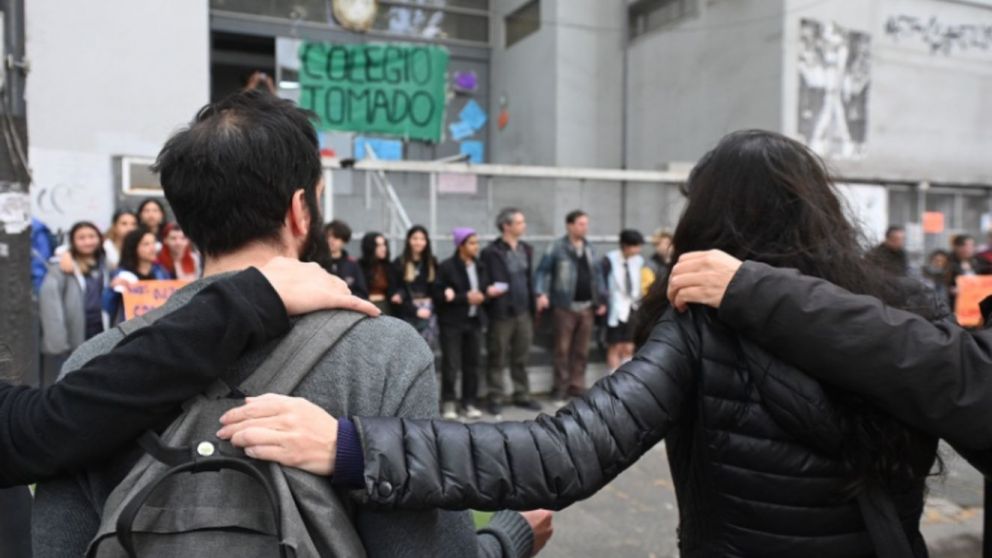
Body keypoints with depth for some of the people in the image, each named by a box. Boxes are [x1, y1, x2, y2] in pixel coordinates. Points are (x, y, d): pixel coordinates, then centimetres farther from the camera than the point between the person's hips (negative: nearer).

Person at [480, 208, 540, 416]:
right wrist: (489, 290, -26)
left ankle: (522, 395, 25)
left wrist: (532, 306, 9)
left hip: (523, 312, 6)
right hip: (501, 313, -5)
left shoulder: (526, 249, 11)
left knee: (521, 358, 13)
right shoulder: (491, 252, -10)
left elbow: (529, 278, 15)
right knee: (497, 359, 5)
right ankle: (495, 399, 15)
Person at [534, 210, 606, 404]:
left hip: (587, 306, 5)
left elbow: (597, 275, 17)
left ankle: (577, 387, 19)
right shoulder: (557, 247, -4)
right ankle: (560, 390, 7)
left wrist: (602, 300, 11)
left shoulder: (589, 249, 14)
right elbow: (542, 271, -8)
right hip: (565, 306, -5)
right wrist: (542, 293, -22)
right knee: (563, 349, 0)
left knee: (582, 350, 10)